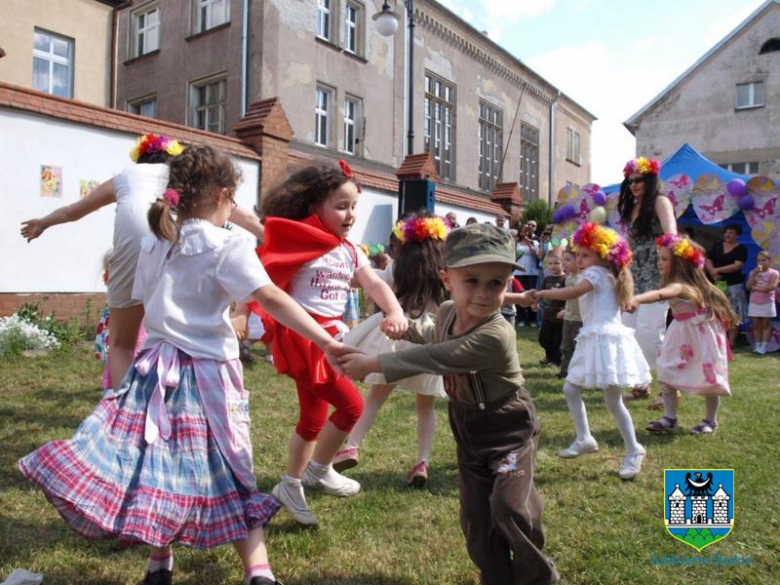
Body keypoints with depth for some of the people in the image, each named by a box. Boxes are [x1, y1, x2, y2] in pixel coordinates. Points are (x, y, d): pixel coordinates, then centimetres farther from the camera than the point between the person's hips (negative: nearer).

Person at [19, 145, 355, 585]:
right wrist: (326, 341, -25)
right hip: (209, 372, -4)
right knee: (227, 475, 3)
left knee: (163, 465, 14)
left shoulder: (154, 246, 9)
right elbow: (274, 300, -20)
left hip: (159, 367, 5)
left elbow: (141, 304, 16)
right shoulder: (228, 247, -10)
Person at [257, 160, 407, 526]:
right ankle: (318, 470, 12)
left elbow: (374, 284, -5)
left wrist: (395, 312, -21)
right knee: (351, 405, -11)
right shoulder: (299, 241, -11)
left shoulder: (349, 251, 8)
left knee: (314, 417, 18)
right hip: (301, 338, -8)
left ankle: (291, 486, 36)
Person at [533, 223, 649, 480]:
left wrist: (541, 293, -21)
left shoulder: (596, 273, -9)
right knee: (570, 389, 10)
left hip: (606, 340, -10)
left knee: (613, 401, -4)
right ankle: (584, 439, 19)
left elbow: (572, 293, -25)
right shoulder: (605, 276, 22)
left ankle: (634, 451, 9)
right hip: (595, 340, 10)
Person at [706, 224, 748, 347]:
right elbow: (708, 261, 5)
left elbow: (737, 265, -13)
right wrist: (713, 272, -15)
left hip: (733, 285, -4)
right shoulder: (717, 246, 12)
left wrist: (717, 270, -15)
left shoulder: (741, 248, -1)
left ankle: (731, 341, -2)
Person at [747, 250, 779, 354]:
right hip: (754, 303, 4)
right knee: (756, 325, 6)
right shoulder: (753, 272, 7)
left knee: (766, 325, 1)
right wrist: (755, 273, -12)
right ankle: (757, 346, 11)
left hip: (767, 303, -4)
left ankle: (763, 347, 1)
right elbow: (749, 286, -6)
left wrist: (756, 288, -13)